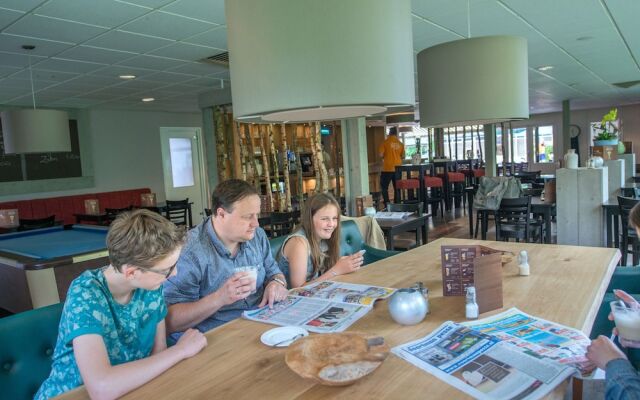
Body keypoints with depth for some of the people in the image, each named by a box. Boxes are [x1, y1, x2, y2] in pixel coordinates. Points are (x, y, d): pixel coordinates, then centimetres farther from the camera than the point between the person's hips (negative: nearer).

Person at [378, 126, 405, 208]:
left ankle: (387, 204, -5)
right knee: (397, 187, 13)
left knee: (384, 186, 4)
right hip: (397, 169, 4)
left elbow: (381, 154, -9)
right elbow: (403, 156, 8)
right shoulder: (400, 144, 4)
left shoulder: (386, 142, -6)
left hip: (387, 168, -4)